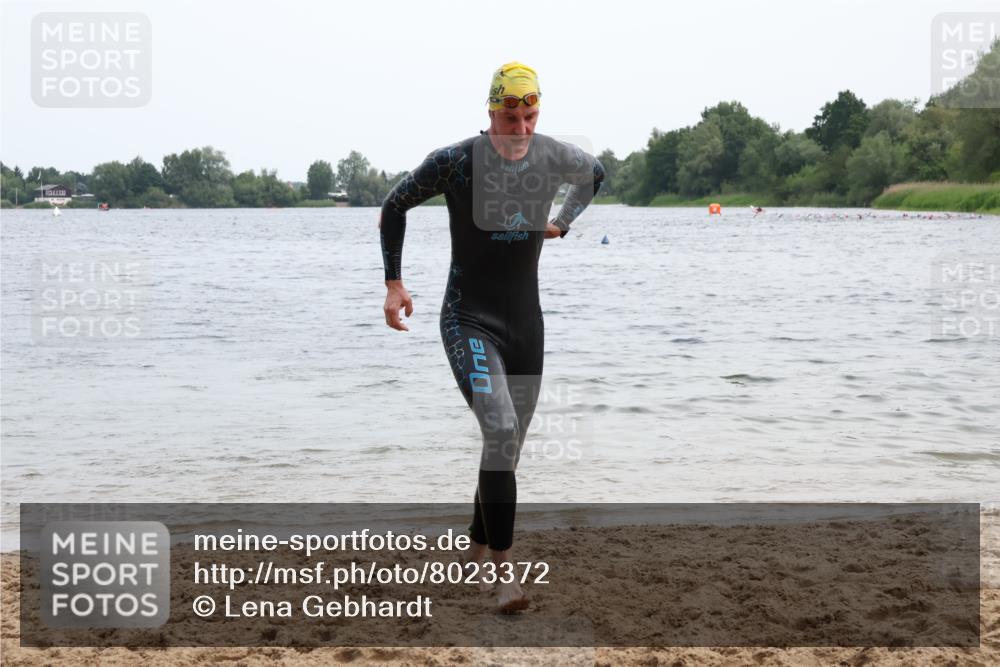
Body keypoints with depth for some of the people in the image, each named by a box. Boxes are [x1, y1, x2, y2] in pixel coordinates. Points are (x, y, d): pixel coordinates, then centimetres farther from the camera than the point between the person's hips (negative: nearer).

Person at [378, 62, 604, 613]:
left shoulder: (555, 157, -1)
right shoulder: (454, 162, -13)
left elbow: (596, 175, 24)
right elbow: (394, 207, 3)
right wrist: (393, 283, 0)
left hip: (526, 323, 5)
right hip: (469, 322, -5)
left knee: (508, 447, 12)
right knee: (500, 431, -24)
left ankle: (475, 550, 34)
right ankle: (504, 568, -18)